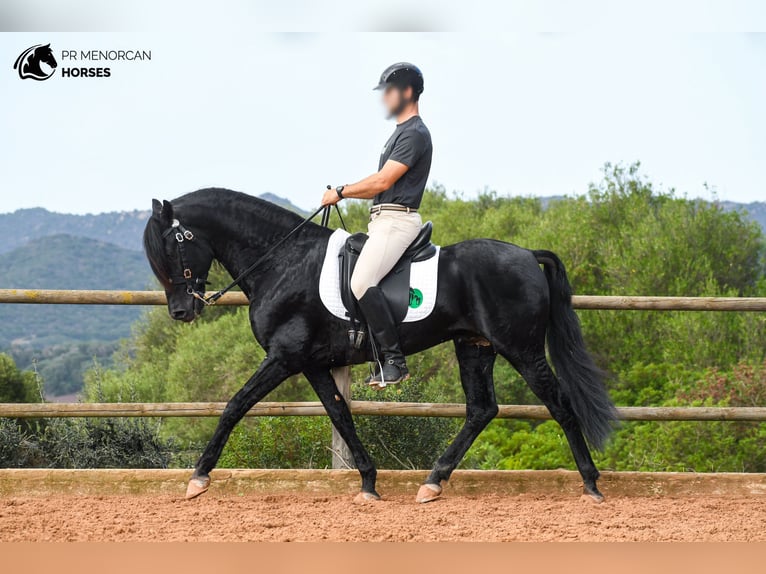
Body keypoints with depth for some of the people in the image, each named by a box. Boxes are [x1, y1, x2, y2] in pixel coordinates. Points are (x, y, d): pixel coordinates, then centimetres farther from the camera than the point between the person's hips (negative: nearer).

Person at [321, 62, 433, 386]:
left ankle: (395, 360, -24)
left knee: (362, 283, -26)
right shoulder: (401, 132, 23)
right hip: (382, 220, 11)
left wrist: (341, 193, -7)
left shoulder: (415, 134, -10)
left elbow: (383, 181, -16)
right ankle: (386, 359, 6)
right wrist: (344, 192, 13)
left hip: (397, 221, -11)